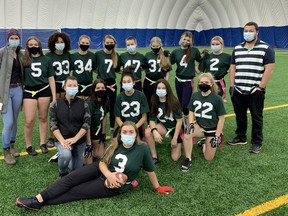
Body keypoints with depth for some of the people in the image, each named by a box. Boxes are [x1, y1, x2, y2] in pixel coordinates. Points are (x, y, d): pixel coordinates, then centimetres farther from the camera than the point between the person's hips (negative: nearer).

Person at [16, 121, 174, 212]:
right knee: (72, 178, -12)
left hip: (115, 187, -5)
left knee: (76, 192, -13)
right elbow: (102, 163, -5)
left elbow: (150, 170, -6)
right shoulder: (115, 145, -4)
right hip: (102, 171, 5)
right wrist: (109, 174, -24)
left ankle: (39, 203, -13)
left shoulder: (143, 149, -17)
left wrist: (157, 188, 2)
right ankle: (38, 198, -17)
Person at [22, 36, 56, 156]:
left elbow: (51, 78, 6)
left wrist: (54, 96, 4)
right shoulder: (24, 60, 1)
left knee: (43, 118, 9)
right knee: (29, 121, -4)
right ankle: (28, 146, 15)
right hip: (29, 92, -1)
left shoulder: (46, 60, 4)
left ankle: (43, 143, 23)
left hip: (44, 91, 1)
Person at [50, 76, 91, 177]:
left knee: (77, 170, 9)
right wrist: (62, 140, -19)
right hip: (62, 139, -2)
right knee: (66, 155, -34)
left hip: (80, 141, 2)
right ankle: (62, 172, 0)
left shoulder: (83, 103, -1)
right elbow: (53, 124, -6)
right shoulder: (56, 104, -3)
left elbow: (87, 123, -6)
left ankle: (62, 156, 41)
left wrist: (74, 139, -17)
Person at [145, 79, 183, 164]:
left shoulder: (174, 102, -22)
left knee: (175, 158, -6)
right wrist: (155, 131, -33)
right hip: (163, 126, 3)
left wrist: (175, 138, -18)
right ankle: (154, 157, -11)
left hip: (176, 128, -3)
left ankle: (175, 144, 27)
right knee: (147, 132, -29)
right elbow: (152, 120, -12)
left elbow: (179, 121, -18)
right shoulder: (154, 102, -12)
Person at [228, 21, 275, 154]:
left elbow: (269, 69, -9)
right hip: (238, 91, 5)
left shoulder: (266, 48, -3)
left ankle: (257, 143, 16)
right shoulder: (237, 49, 12)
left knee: (256, 117, 5)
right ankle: (241, 138, 30)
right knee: (240, 116, 15)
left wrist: (260, 87, -14)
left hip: (255, 91, -4)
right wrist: (232, 85, 4)